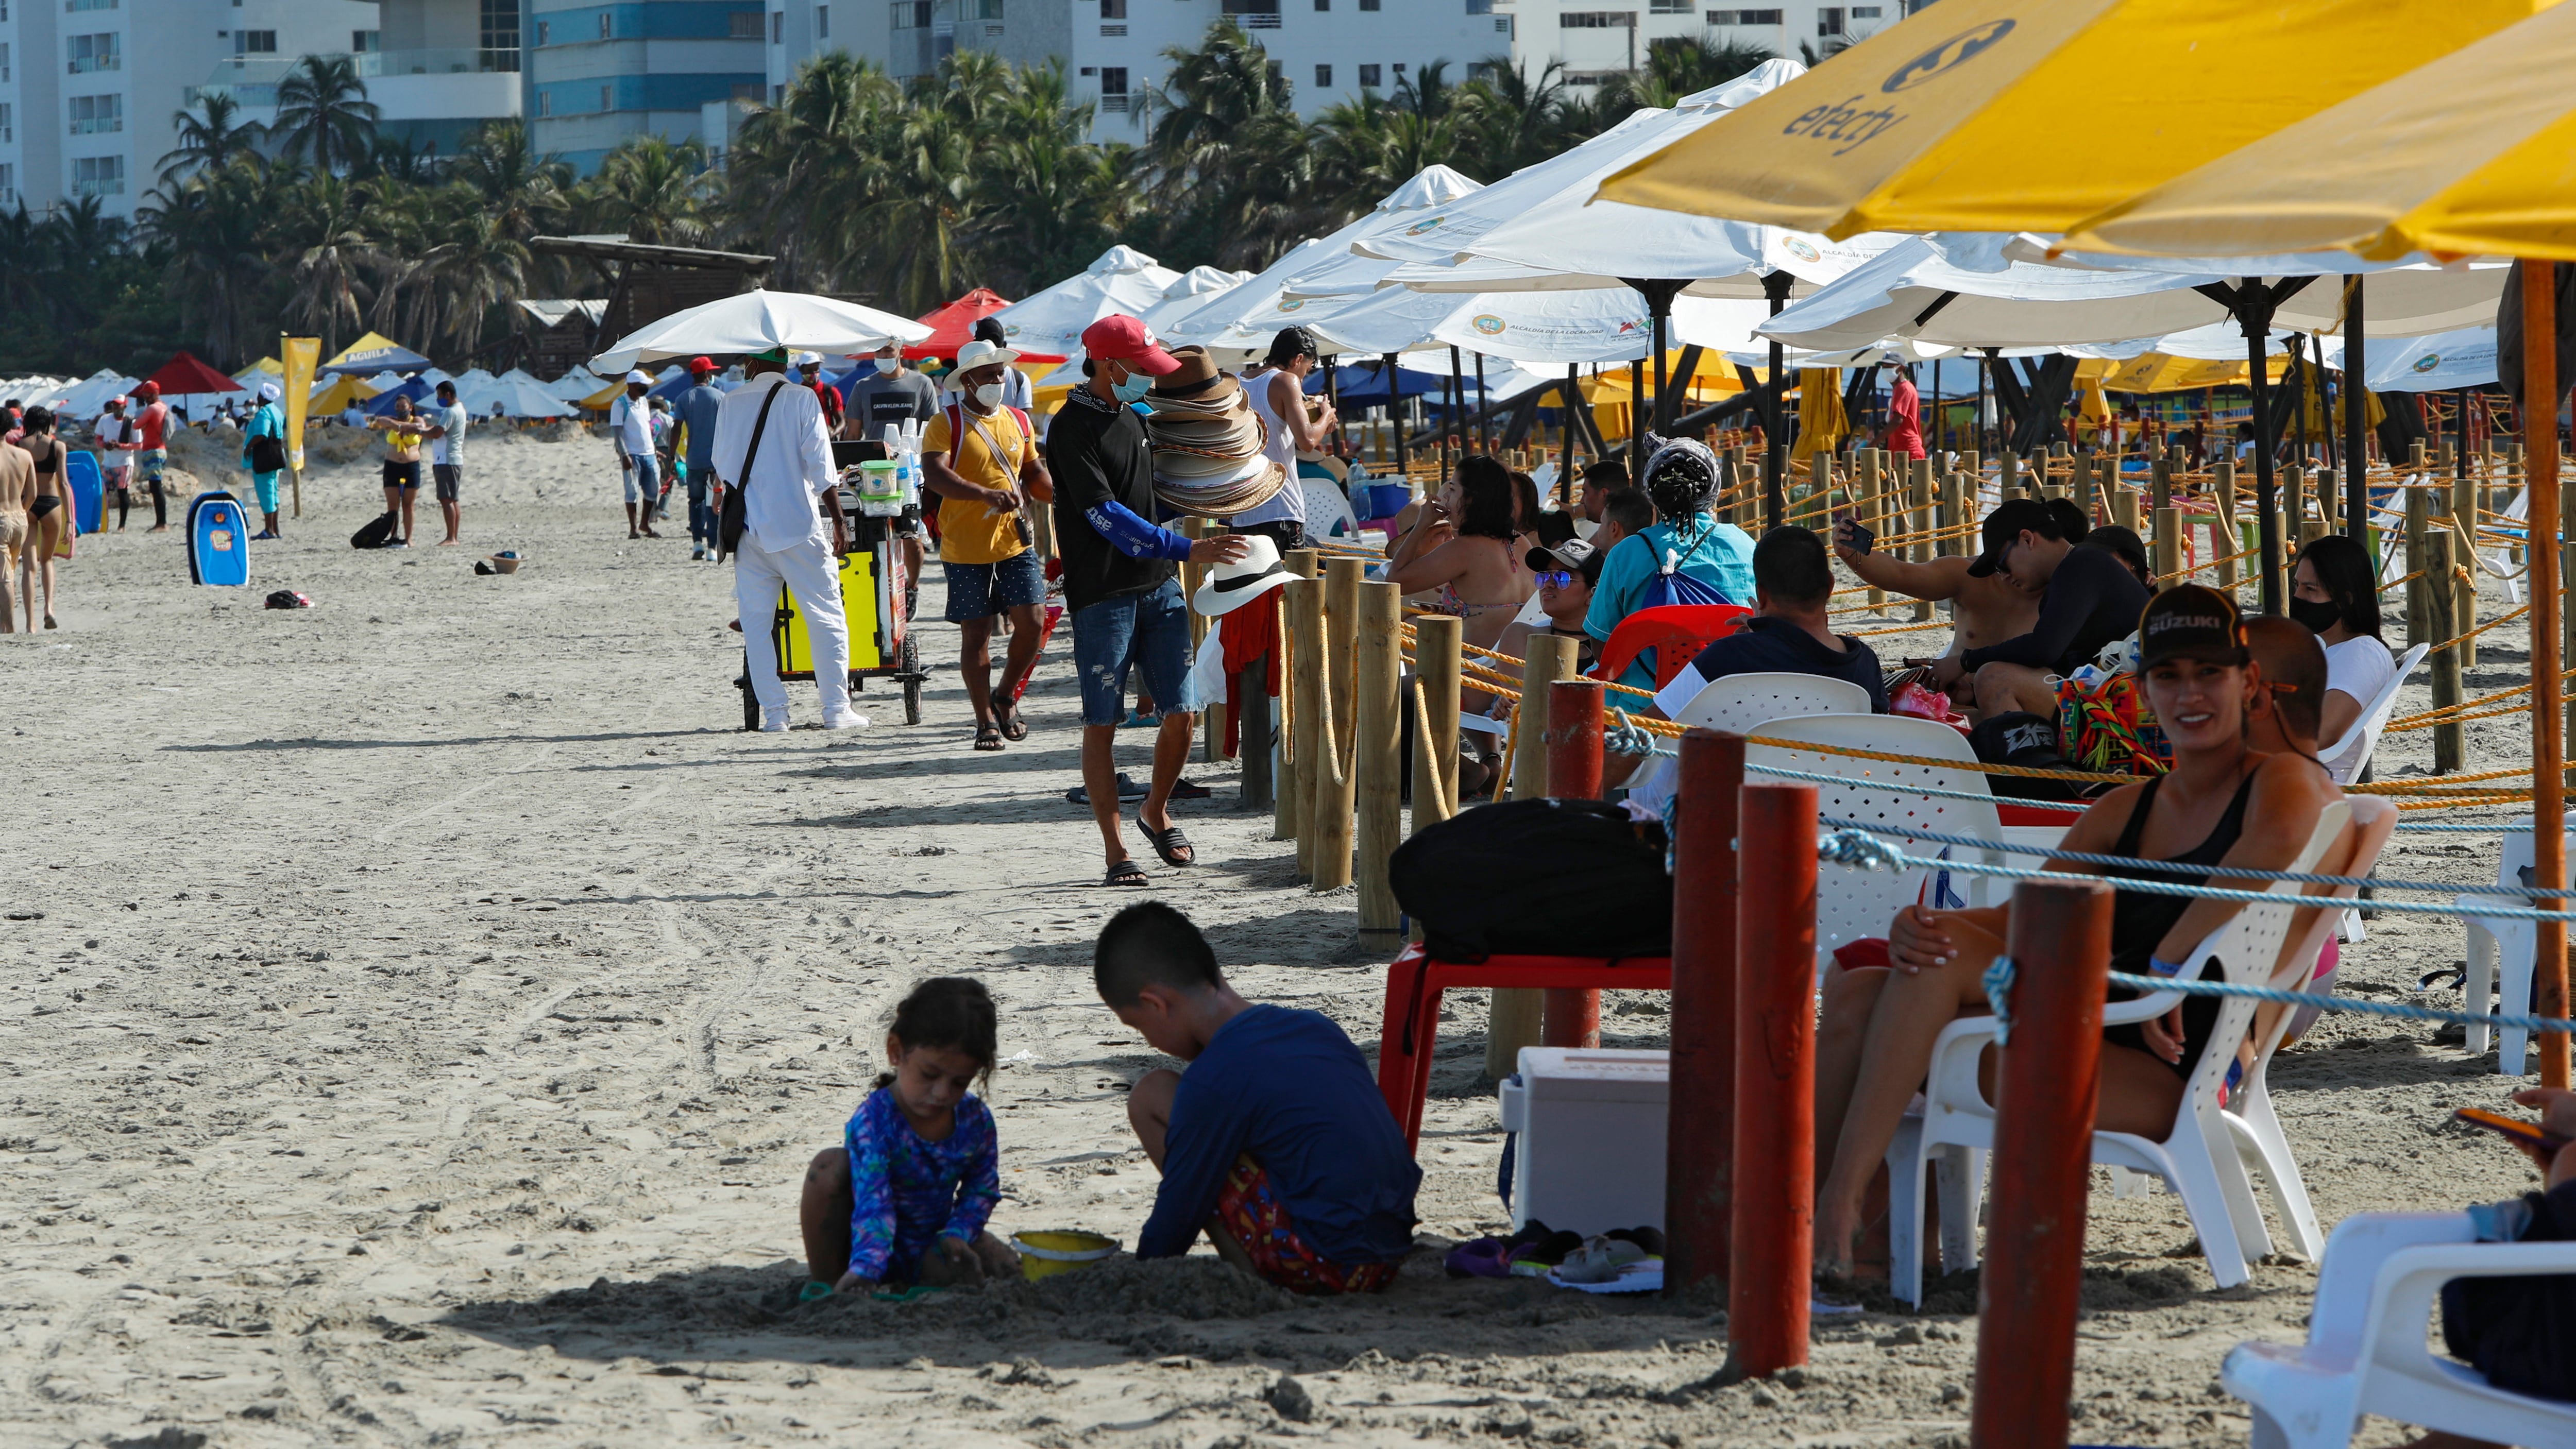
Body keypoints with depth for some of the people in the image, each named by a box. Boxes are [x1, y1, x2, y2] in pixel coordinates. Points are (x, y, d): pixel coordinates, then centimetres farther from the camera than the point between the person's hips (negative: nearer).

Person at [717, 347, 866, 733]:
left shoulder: (731, 403, 5)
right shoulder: (801, 400, -4)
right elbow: (820, 465, -8)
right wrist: (838, 518, -3)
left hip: (749, 527, 3)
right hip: (797, 525, -3)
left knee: (756, 622, 8)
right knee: (826, 618, 3)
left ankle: (773, 713, 3)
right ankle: (836, 709, -1)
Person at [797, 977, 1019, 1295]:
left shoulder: (976, 1119, -9)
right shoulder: (873, 1120, -27)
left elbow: (982, 1188, 5)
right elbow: (873, 1202, -37)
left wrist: (956, 1234, -14)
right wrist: (864, 1268, -52)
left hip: (927, 1254, 4)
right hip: (868, 1248, -4)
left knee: (1005, 1267, -21)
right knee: (830, 1165, -30)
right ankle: (822, 1283, -14)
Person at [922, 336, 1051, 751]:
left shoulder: (1019, 421, 12)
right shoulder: (946, 425, -7)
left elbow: (1034, 474, 21)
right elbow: (934, 475, -22)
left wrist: (1060, 492, -1)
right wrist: (987, 495, -34)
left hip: (1015, 542, 4)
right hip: (965, 549, -4)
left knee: (1032, 623, -4)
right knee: (975, 634, 2)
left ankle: (1005, 696, 20)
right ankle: (986, 721, 12)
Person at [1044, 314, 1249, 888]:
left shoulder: (1133, 415, 14)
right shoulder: (1072, 428, -12)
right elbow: (1107, 517, -20)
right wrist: (1187, 550, -25)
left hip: (1159, 586, 7)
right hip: (1102, 596, -7)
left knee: (1182, 712, 4)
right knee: (1102, 725, -2)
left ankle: (1156, 814, 26)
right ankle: (1116, 853, 2)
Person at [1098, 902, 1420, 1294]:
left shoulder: (1216, 1079, -12)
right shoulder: (1314, 1026, 12)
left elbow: (1179, 1208, -4)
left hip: (1321, 1269, -9)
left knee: (1151, 1098, -2)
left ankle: (1249, 1277, -3)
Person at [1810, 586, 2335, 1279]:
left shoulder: (2284, 780, 2)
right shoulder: (2123, 812, 23)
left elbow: (2276, 839, -25)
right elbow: (2025, 914, 12)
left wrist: (2168, 961, -25)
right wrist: (1914, 928, -10)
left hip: (2168, 1078, -7)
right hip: (2102, 1045, 7)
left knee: (1940, 962, -23)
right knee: (1856, 994, -11)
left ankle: (1841, 1199, -23)